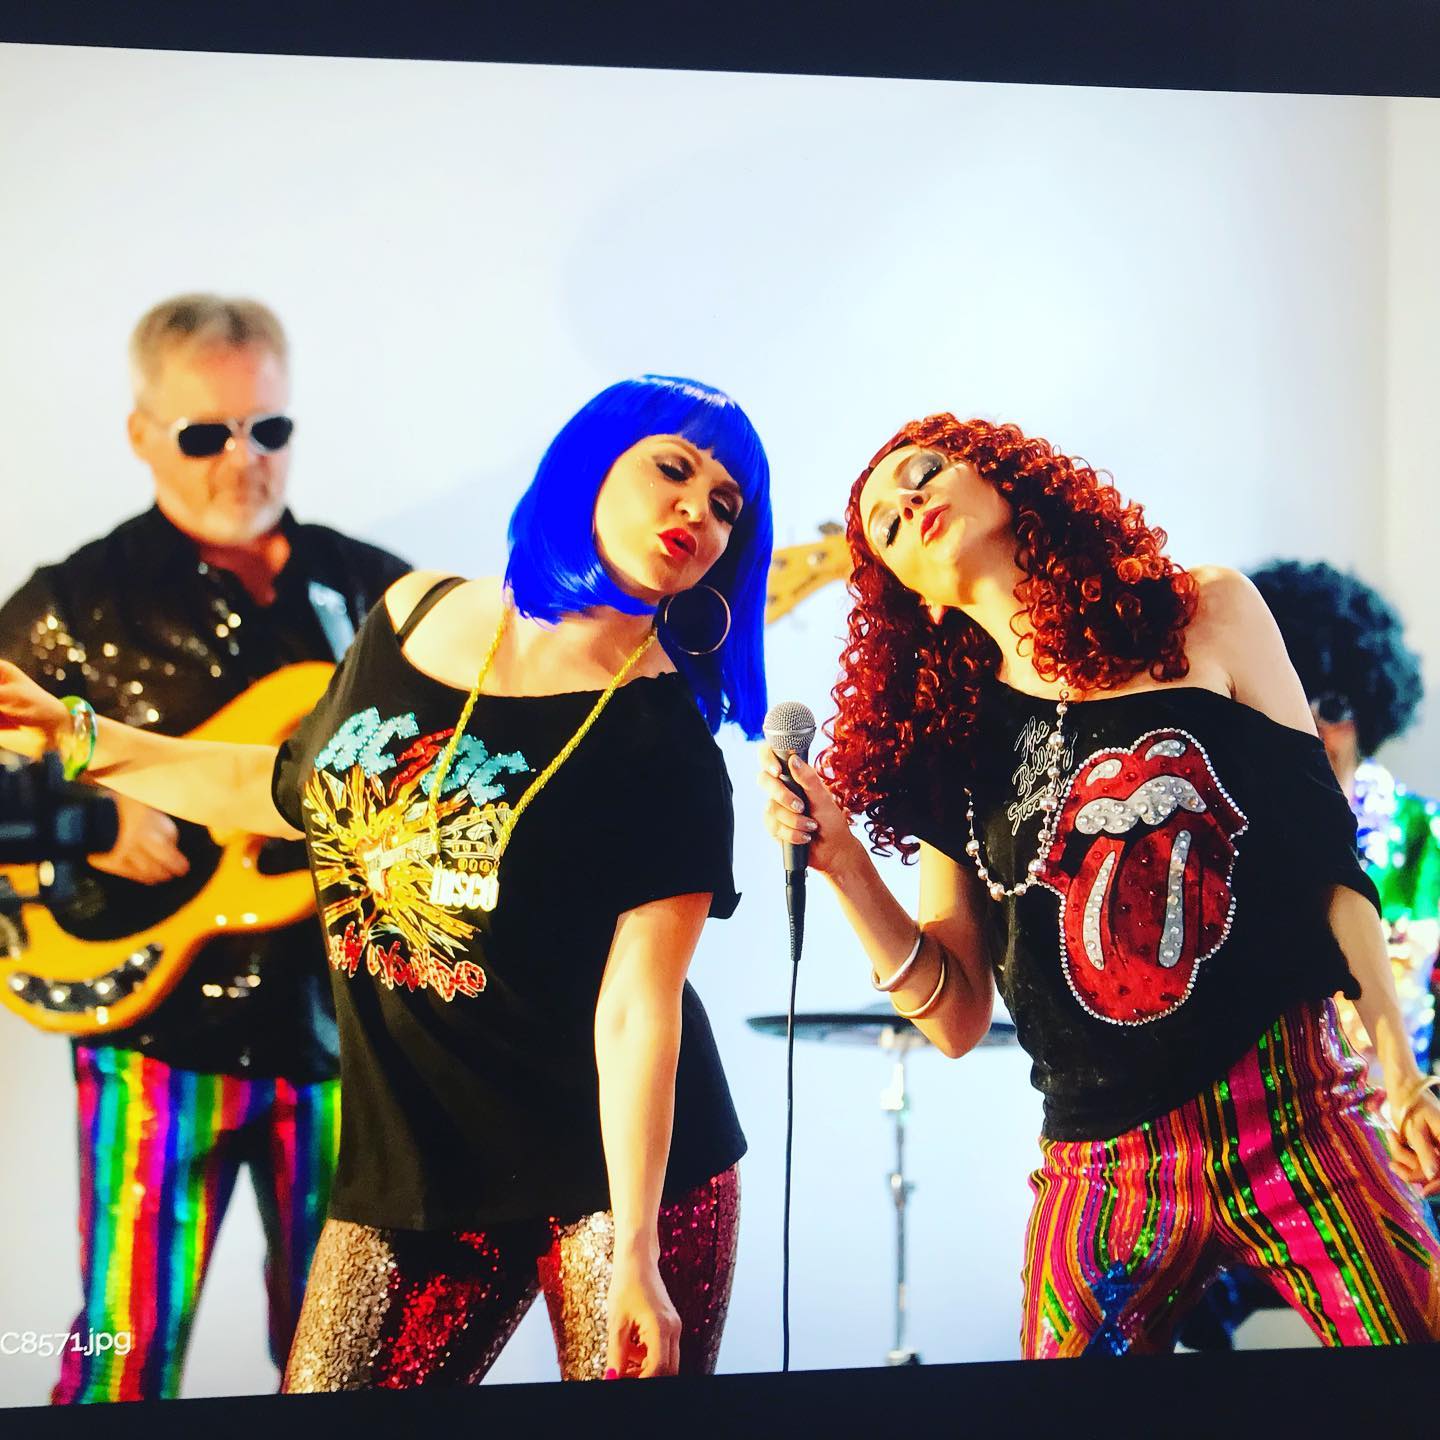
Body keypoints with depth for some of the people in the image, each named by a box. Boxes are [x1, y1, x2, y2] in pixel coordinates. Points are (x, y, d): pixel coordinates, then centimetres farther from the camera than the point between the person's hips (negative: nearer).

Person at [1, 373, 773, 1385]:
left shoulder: (666, 747, -12)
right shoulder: (415, 616, 3)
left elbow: (638, 1010, -16)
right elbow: (302, 790, 20)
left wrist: (635, 1254, -21)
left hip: (618, 1165, -4)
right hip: (410, 1163, 5)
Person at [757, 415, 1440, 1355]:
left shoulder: (1203, 619, 5)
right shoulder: (947, 744, 9)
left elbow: (1329, 854, 6)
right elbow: (957, 1016, 8)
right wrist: (842, 862, -4)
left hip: (1295, 1108, -2)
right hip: (1099, 1165, 2)